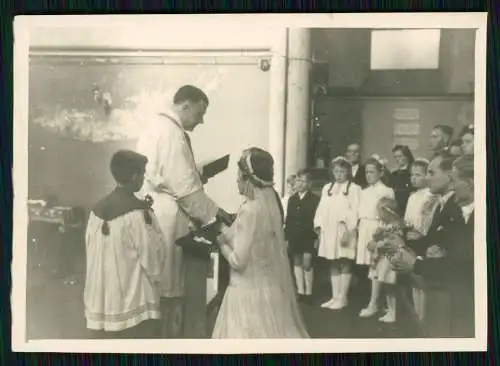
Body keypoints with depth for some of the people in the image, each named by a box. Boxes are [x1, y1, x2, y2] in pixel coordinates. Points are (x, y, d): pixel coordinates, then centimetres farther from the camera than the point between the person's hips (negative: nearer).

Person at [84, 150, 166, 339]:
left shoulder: (97, 210, 4)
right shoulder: (138, 212, -15)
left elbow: (92, 254, 9)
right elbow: (152, 259, -9)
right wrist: (154, 280, 10)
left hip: (100, 302, 7)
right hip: (134, 303, -6)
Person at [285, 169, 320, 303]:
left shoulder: (315, 199, -5)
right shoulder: (292, 199, 10)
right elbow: (288, 219, 9)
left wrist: (317, 237, -12)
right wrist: (286, 236, 5)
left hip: (308, 237, -5)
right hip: (294, 237, 5)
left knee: (307, 264, -5)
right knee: (297, 263, 9)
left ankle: (308, 292, 5)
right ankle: (300, 291, 17)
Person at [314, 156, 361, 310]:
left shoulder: (354, 189, -1)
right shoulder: (327, 188, 17)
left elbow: (355, 211, -9)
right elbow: (321, 208, 14)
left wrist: (348, 230, -18)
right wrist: (318, 225, 3)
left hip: (344, 232, -5)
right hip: (329, 231, 5)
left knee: (345, 264, -1)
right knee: (333, 264, 10)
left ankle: (342, 298, 5)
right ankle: (334, 297, 15)